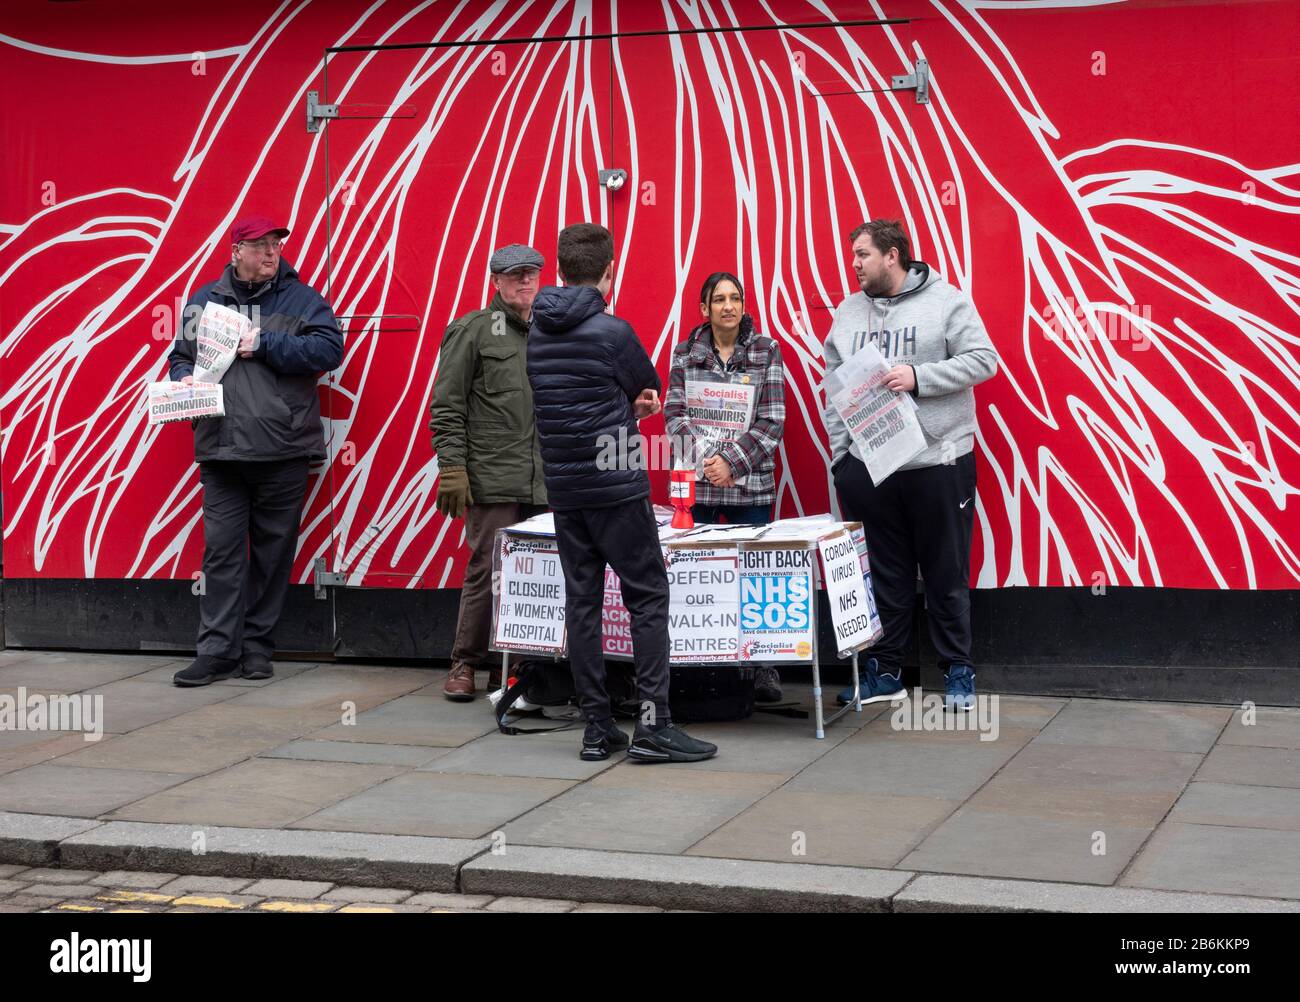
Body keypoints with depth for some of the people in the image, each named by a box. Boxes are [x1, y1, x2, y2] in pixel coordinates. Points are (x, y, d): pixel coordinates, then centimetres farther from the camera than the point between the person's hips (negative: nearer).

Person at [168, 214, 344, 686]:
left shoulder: (300, 298, 5)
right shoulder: (204, 301, 14)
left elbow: (329, 348, -9)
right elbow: (180, 355, 22)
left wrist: (265, 345, -12)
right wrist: (184, 378, 0)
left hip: (282, 452, -2)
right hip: (221, 452, 2)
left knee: (273, 552, 4)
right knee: (221, 549, -2)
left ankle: (257, 647, 14)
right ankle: (218, 650, 3)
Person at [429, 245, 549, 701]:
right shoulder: (473, 330, 2)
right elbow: (446, 407, -3)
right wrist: (452, 468, -10)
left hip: (546, 487, 5)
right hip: (493, 481, -5)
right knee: (487, 570, -5)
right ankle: (465, 663, 8)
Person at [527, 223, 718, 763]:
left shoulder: (538, 332, 8)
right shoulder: (613, 331, -12)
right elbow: (649, 391, 4)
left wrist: (627, 407, 7)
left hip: (564, 489, 7)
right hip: (617, 488, -6)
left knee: (581, 602, 7)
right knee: (648, 599, 0)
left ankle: (597, 727, 10)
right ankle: (654, 724, -3)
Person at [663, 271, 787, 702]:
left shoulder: (767, 351, 3)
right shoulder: (685, 352, 7)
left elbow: (772, 422, -2)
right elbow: (674, 413, 0)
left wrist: (731, 461, -13)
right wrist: (708, 458, -14)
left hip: (751, 484, -1)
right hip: (696, 485, 1)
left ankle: (764, 670, 7)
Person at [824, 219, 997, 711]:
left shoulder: (946, 301, -2)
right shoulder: (849, 311, 12)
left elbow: (982, 359, -9)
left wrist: (919, 377, -17)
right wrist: (839, 450, 5)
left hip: (938, 463, -4)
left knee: (947, 575, 3)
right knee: (883, 575, 10)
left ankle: (958, 671, 14)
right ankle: (885, 673, 19)